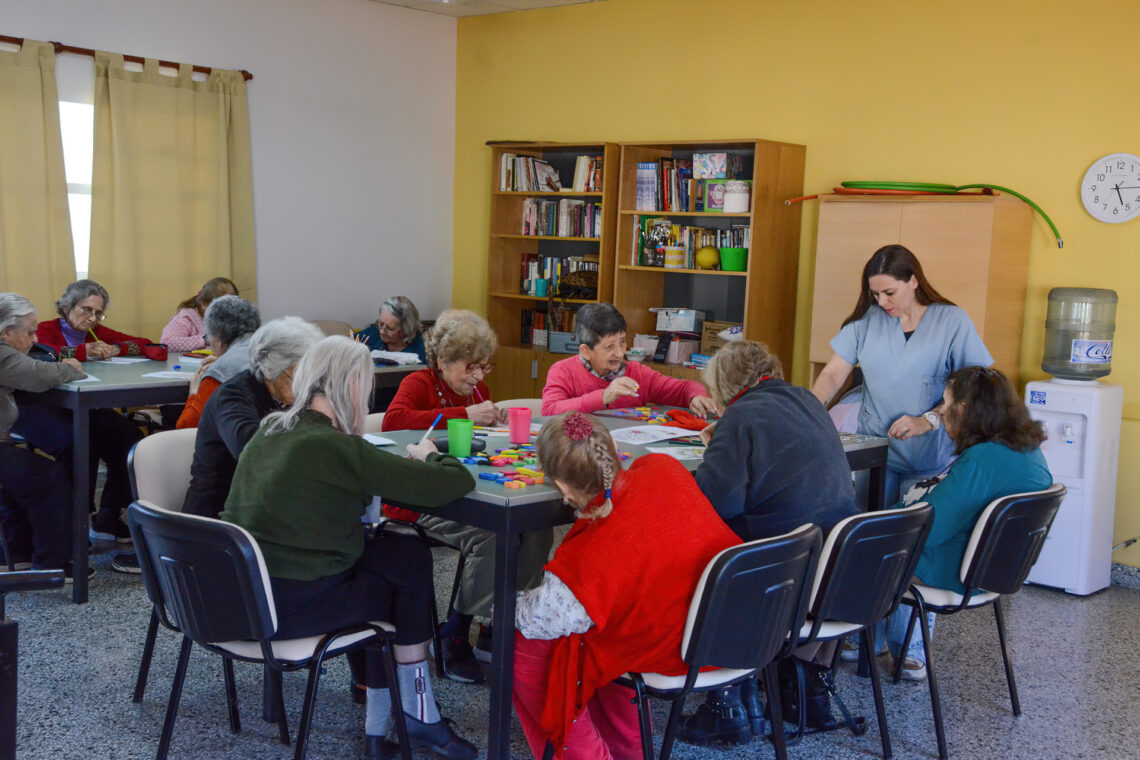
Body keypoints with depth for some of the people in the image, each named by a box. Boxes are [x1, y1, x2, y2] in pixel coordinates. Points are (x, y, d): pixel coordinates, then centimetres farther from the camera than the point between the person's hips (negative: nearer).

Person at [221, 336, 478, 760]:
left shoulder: (268, 431, 7)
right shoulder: (339, 448, -17)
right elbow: (456, 483, -17)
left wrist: (407, 463, 15)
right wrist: (430, 458, 5)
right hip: (291, 607, -7)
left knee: (407, 554, 16)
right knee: (409, 563, 14)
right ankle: (419, 717, 28)